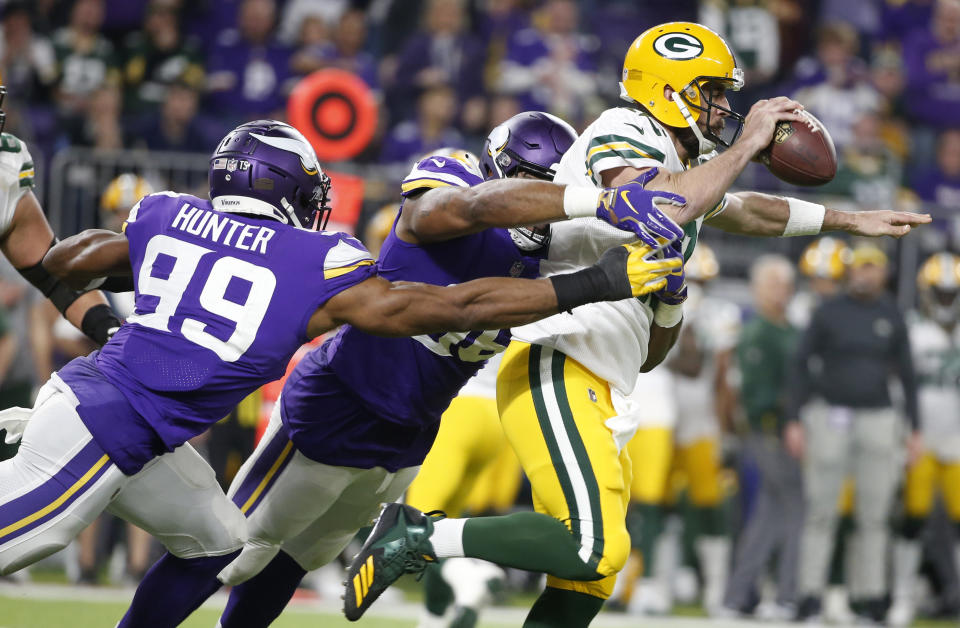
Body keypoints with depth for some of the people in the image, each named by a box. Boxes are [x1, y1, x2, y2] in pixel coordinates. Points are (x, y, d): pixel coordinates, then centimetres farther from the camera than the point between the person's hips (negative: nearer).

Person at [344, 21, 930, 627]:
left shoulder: (680, 165, 22)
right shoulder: (622, 135, -7)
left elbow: (743, 211, 41)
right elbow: (659, 210, -28)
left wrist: (850, 221, 45)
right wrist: (746, 144, -18)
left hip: (598, 394, 11)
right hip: (553, 367, -11)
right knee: (594, 547, -23)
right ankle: (419, 536, -14)